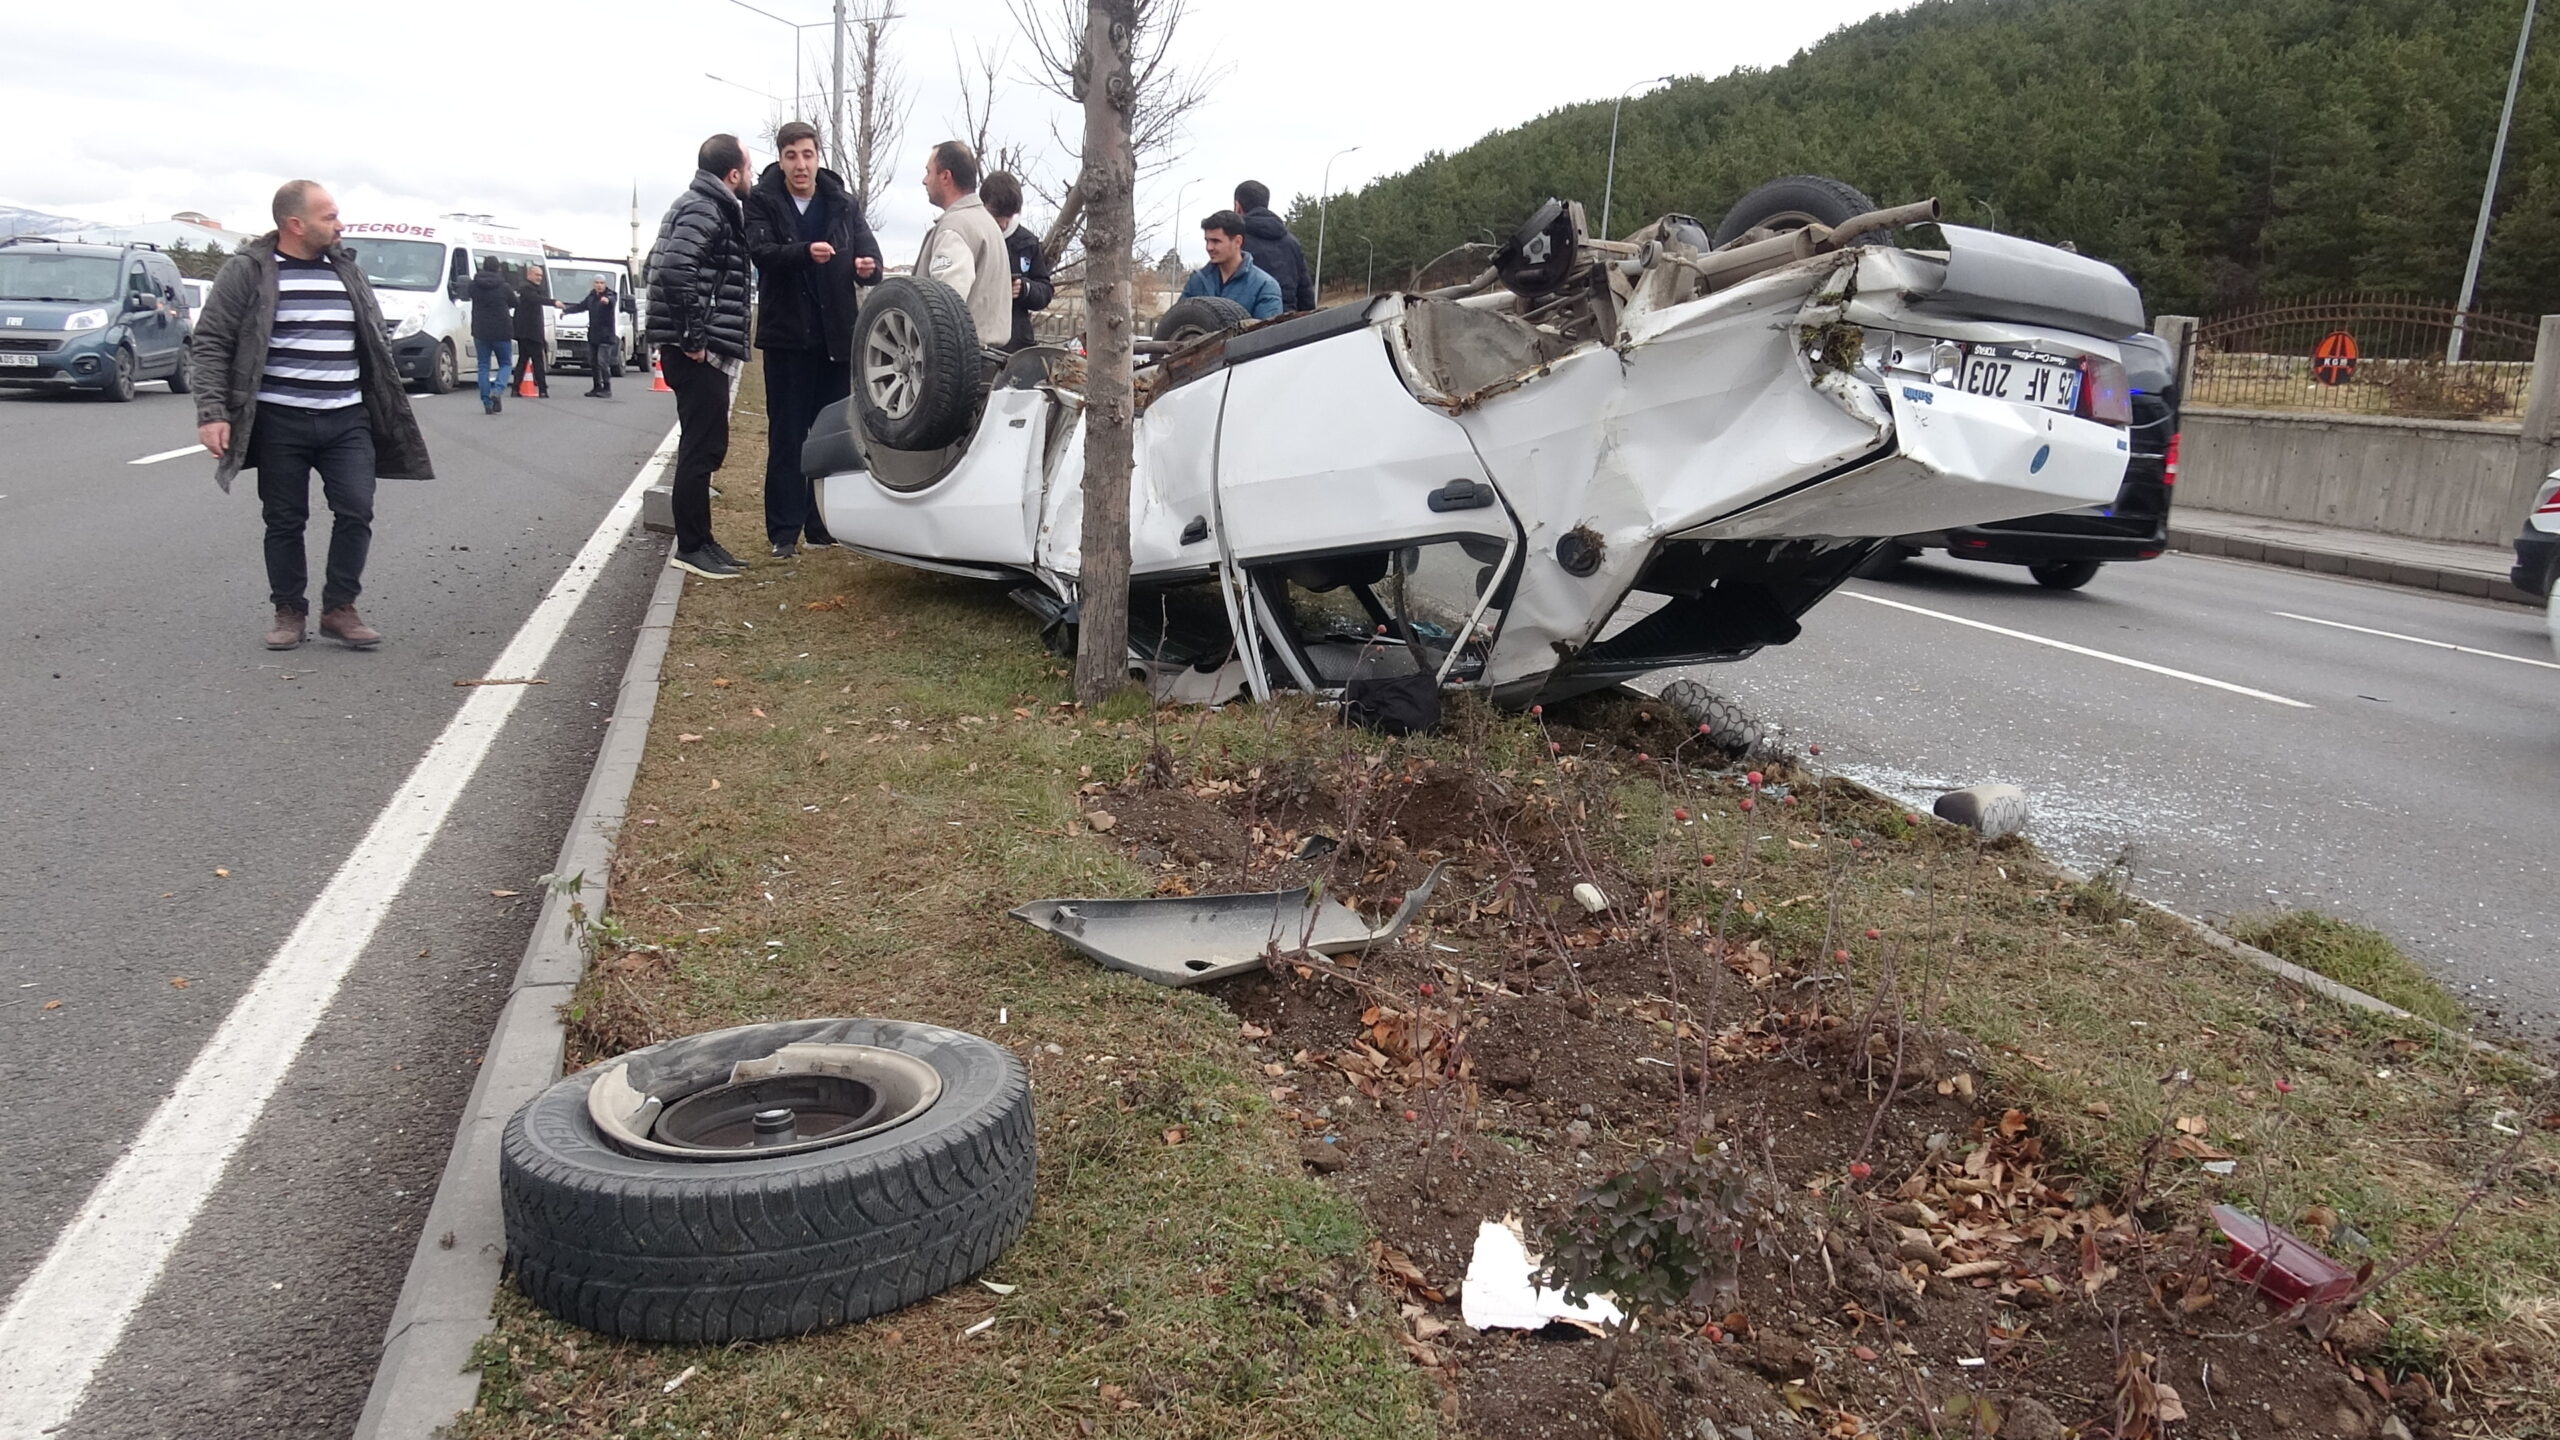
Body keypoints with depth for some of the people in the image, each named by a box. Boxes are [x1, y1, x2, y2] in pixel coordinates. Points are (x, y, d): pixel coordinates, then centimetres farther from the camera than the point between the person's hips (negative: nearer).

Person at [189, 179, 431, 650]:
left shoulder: (346, 270, 11)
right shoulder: (247, 271, -3)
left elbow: (375, 343, 19)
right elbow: (210, 343, -4)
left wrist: (390, 409, 17)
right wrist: (211, 413, -13)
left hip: (347, 420, 3)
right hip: (279, 421, -3)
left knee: (356, 512, -4)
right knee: (285, 521, 5)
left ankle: (339, 608, 9)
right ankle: (289, 611, 18)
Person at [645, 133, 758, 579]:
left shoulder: (705, 205, 18)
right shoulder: (705, 210, -12)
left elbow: (660, 264, 22)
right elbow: (675, 268, -26)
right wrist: (692, 338, -21)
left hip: (700, 349, 10)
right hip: (698, 351, -10)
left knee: (706, 446, 14)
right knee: (701, 448, -6)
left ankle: (698, 540, 21)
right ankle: (692, 548, -1)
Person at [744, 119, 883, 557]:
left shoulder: (845, 205, 8)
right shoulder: (761, 202, 0)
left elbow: (869, 251, 0)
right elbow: (761, 251, -16)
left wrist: (867, 266, -25)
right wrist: (805, 252, -35)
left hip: (836, 335, 3)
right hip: (786, 335, -3)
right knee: (786, 438, 0)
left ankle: (823, 523, 18)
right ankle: (783, 532, 3)